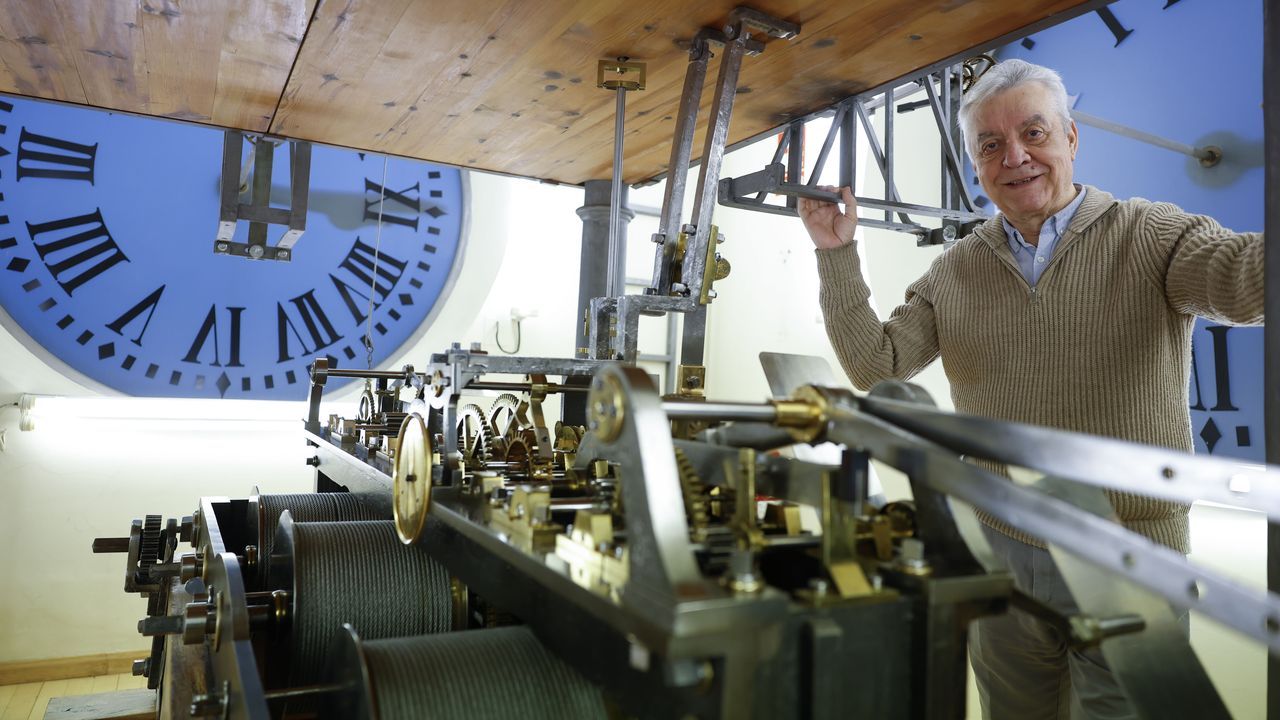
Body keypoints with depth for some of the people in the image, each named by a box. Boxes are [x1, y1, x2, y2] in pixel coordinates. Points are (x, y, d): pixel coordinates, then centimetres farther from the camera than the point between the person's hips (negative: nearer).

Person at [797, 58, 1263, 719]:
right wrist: (836, 254, -8)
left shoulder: (1150, 236, -6)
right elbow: (875, 365, -1)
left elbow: (1242, 276, -25)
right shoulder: (953, 274, 3)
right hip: (998, 550, 3)